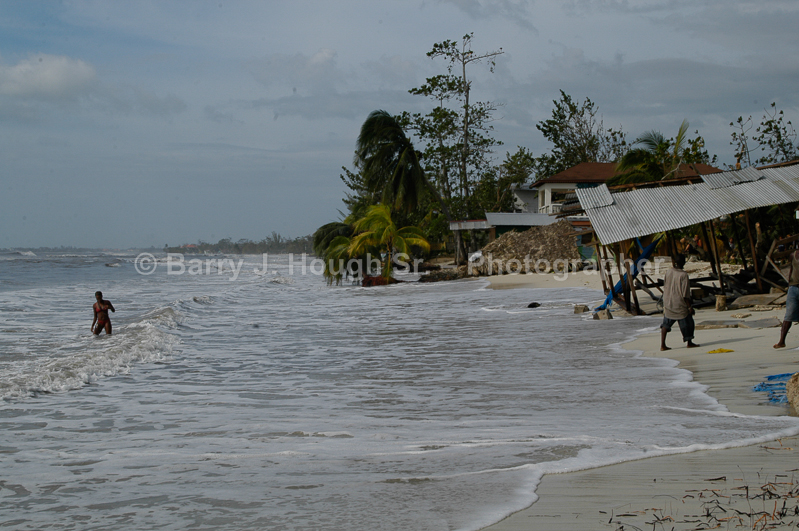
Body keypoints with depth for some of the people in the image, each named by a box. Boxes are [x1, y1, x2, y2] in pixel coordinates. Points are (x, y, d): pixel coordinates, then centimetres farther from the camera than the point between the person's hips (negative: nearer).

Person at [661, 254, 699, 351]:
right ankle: (689, 343, 24)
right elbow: (685, 294, -18)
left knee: (666, 324, 10)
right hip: (680, 305, -5)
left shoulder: (668, 273, 1)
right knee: (687, 322, 12)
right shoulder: (683, 275, -18)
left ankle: (662, 345, 2)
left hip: (668, 303, 6)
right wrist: (690, 307, -11)